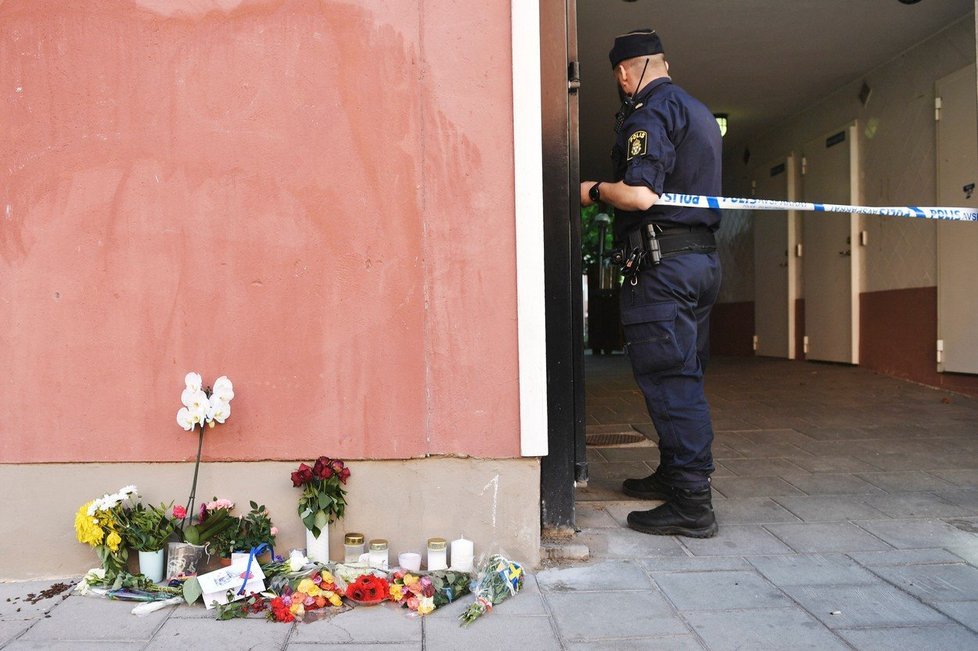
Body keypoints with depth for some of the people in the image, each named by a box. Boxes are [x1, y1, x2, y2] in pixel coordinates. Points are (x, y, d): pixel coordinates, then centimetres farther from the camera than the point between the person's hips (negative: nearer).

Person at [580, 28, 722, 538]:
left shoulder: (649, 112, -10)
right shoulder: (698, 111, 21)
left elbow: (641, 195, -23)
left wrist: (594, 189, -4)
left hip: (662, 261, -10)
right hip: (703, 256, 10)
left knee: (668, 380, -8)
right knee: (682, 376, 16)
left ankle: (692, 504, -6)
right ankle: (672, 475, 29)